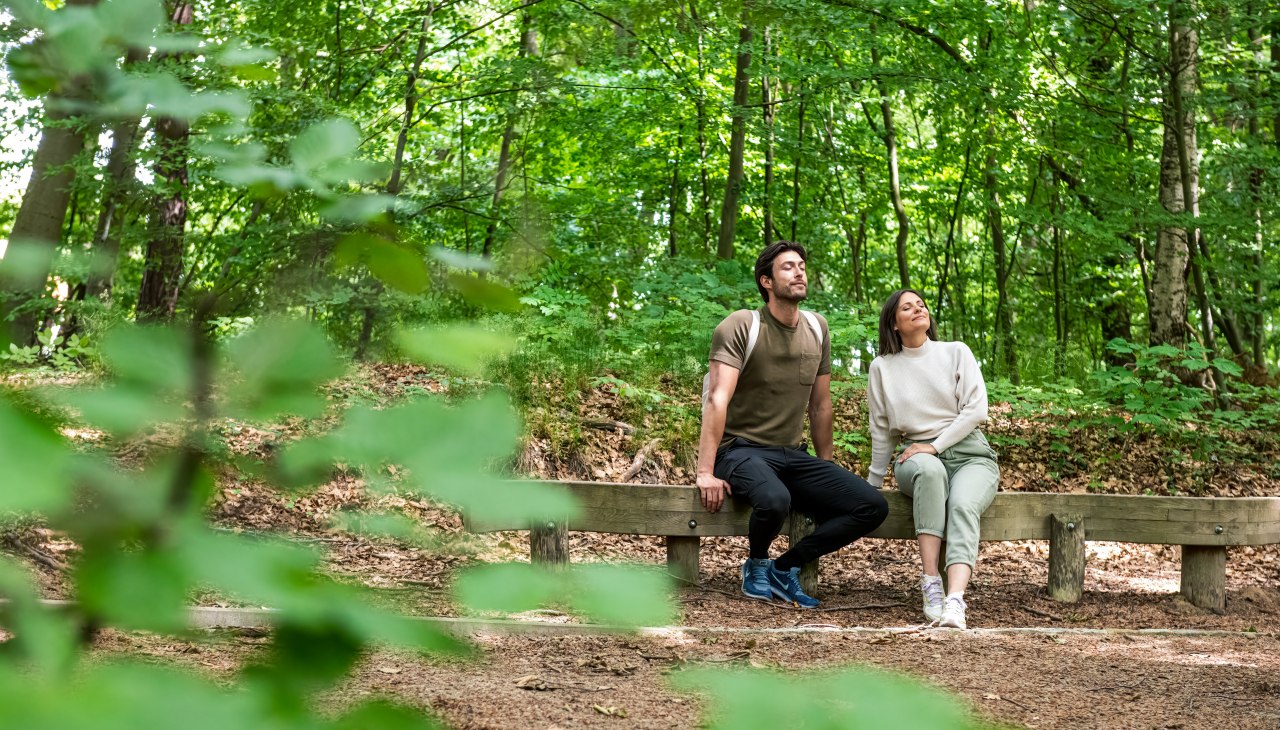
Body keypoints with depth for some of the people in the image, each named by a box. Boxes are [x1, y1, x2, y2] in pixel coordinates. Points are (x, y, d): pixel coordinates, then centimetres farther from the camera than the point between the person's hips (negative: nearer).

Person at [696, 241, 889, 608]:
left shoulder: (817, 329, 8)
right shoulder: (741, 326, -11)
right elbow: (718, 399, -19)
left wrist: (827, 468, 18)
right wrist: (706, 472, -27)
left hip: (793, 454, 6)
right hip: (742, 450, -6)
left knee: (873, 507, -13)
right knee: (775, 500, -40)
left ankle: (784, 568, -1)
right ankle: (757, 564, -4)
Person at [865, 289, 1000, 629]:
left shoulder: (956, 353, 7)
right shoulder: (882, 367, 10)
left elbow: (976, 410, -3)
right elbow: (881, 431, 15)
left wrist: (934, 445, -13)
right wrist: (872, 485, 16)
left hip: (969, 453, 0)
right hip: (919, 457, 0)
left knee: (962, 506, -35)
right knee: (929, 470, -39)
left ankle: (955, 602, -55)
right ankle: (931, 583, -44)